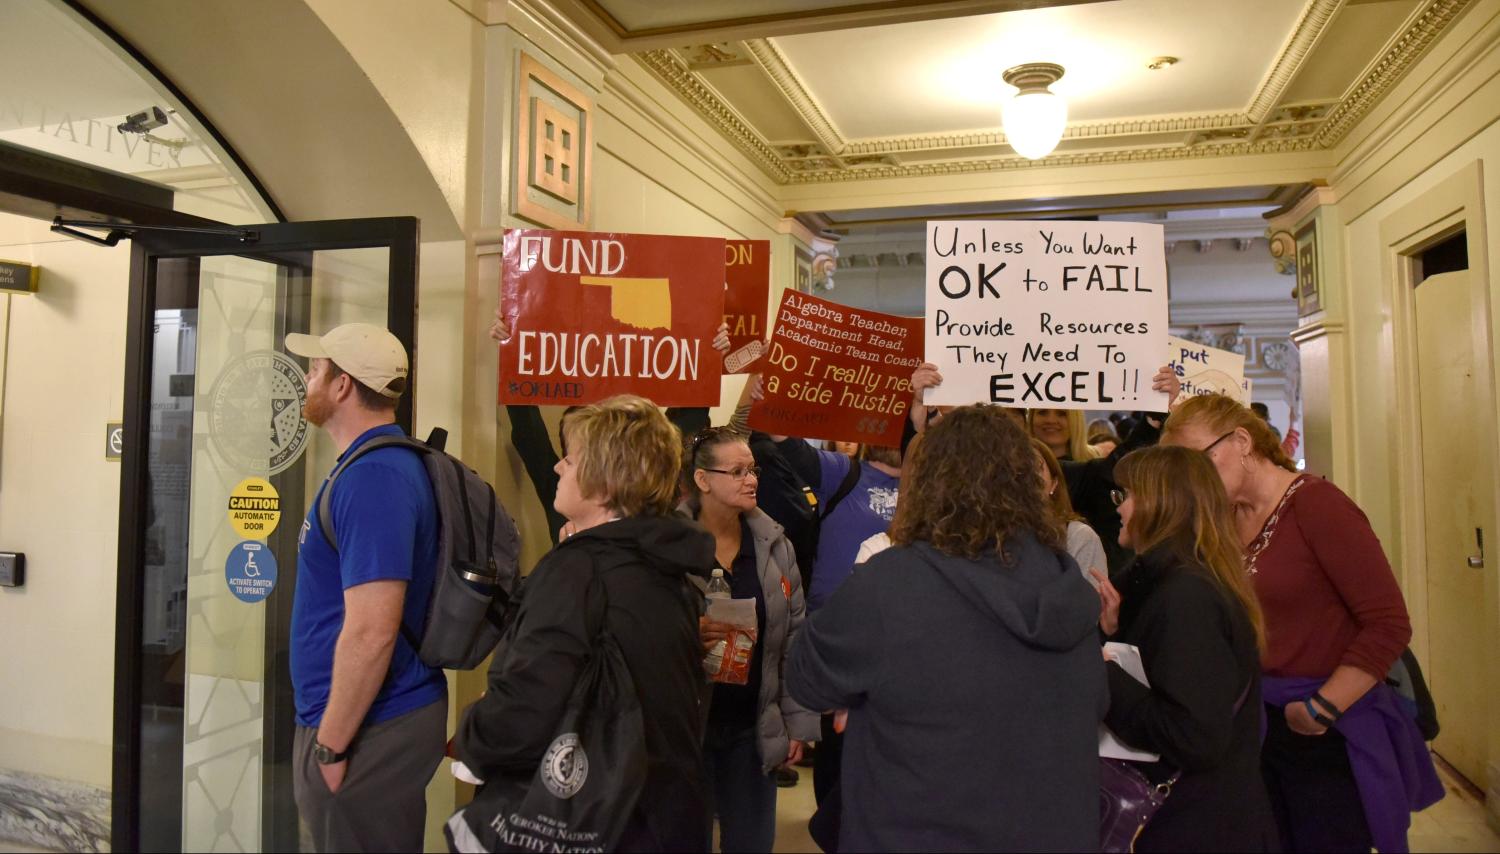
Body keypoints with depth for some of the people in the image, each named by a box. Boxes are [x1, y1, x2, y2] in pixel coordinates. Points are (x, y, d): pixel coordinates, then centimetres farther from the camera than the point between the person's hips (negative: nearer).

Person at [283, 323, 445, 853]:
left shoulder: (373, 478, -23)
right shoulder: (376, 464, 9)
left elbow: (371, 631, -27)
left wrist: (330, 745, -18)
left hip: (371, 728, -9)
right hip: (381, 718, 9)